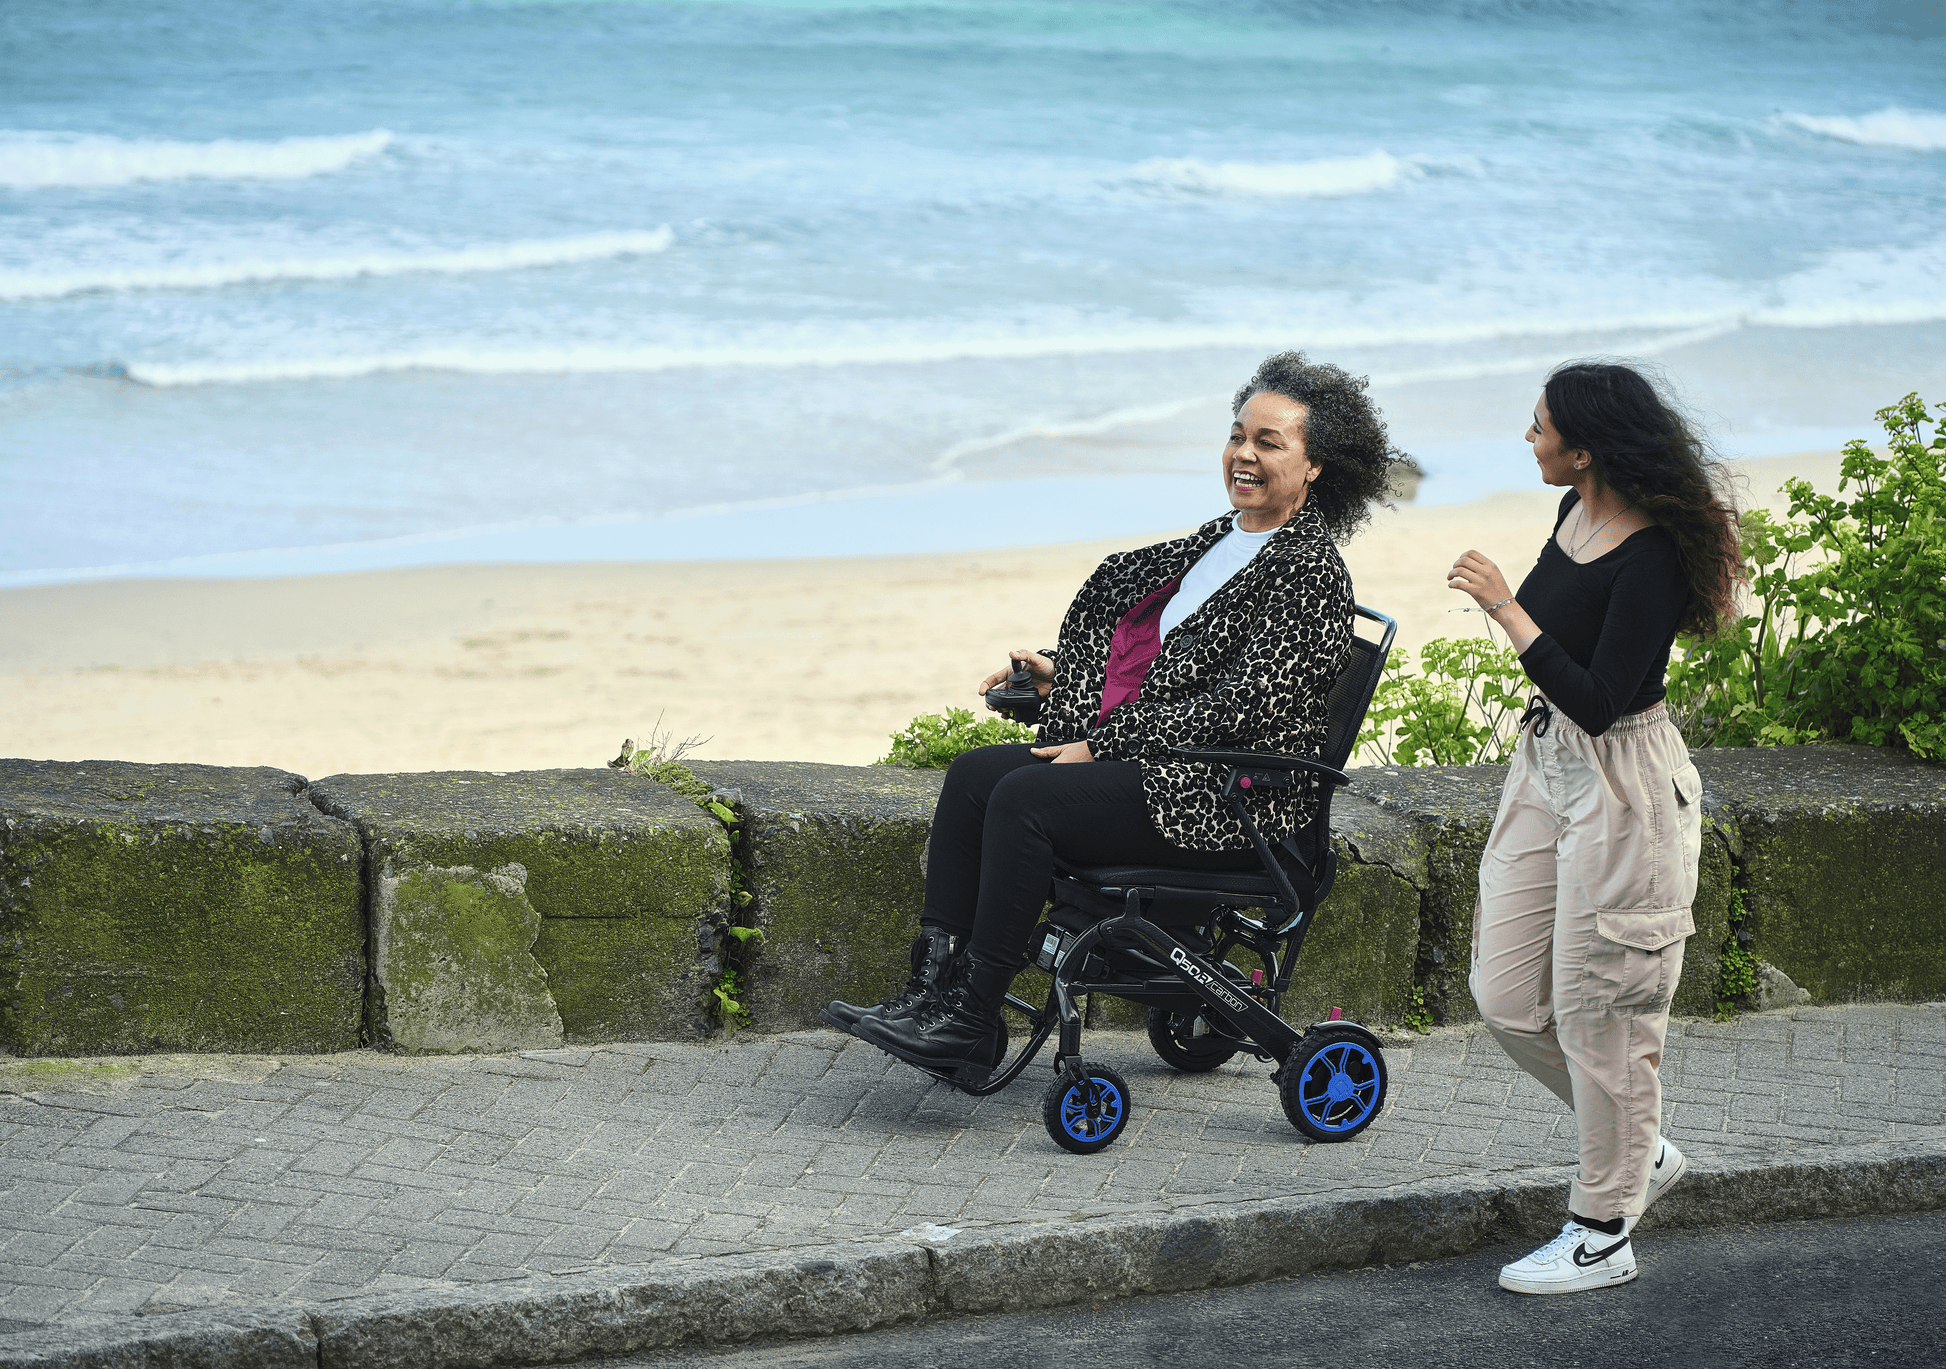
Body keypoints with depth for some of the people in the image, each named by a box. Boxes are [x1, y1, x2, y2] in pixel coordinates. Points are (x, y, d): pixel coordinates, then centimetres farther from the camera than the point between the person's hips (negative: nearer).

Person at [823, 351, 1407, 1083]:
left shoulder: (1311, 573, -10)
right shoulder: (1220, 540, 17)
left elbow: (1237, 708, -18)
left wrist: (1101, 747, -17)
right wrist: (1061, 673, 9)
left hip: (1231, 798, -9)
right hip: (1140, 762, 9)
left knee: (1026, 797, -25)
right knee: (975, 772, -9)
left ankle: (973, 1027, -21)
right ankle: (932, 988, -15)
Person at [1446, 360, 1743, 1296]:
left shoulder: (1650, 560, -23)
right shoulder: (1575, 513, 3)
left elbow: (1598, 702, -27)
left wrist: (1506, 610, -28)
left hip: (1620, 787, -9)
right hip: (1545, 765, 9)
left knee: (1598, 1010, 1)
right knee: (1505, 998, 11)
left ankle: (1602, 1235, 15)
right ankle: (1640, 1151, 30)